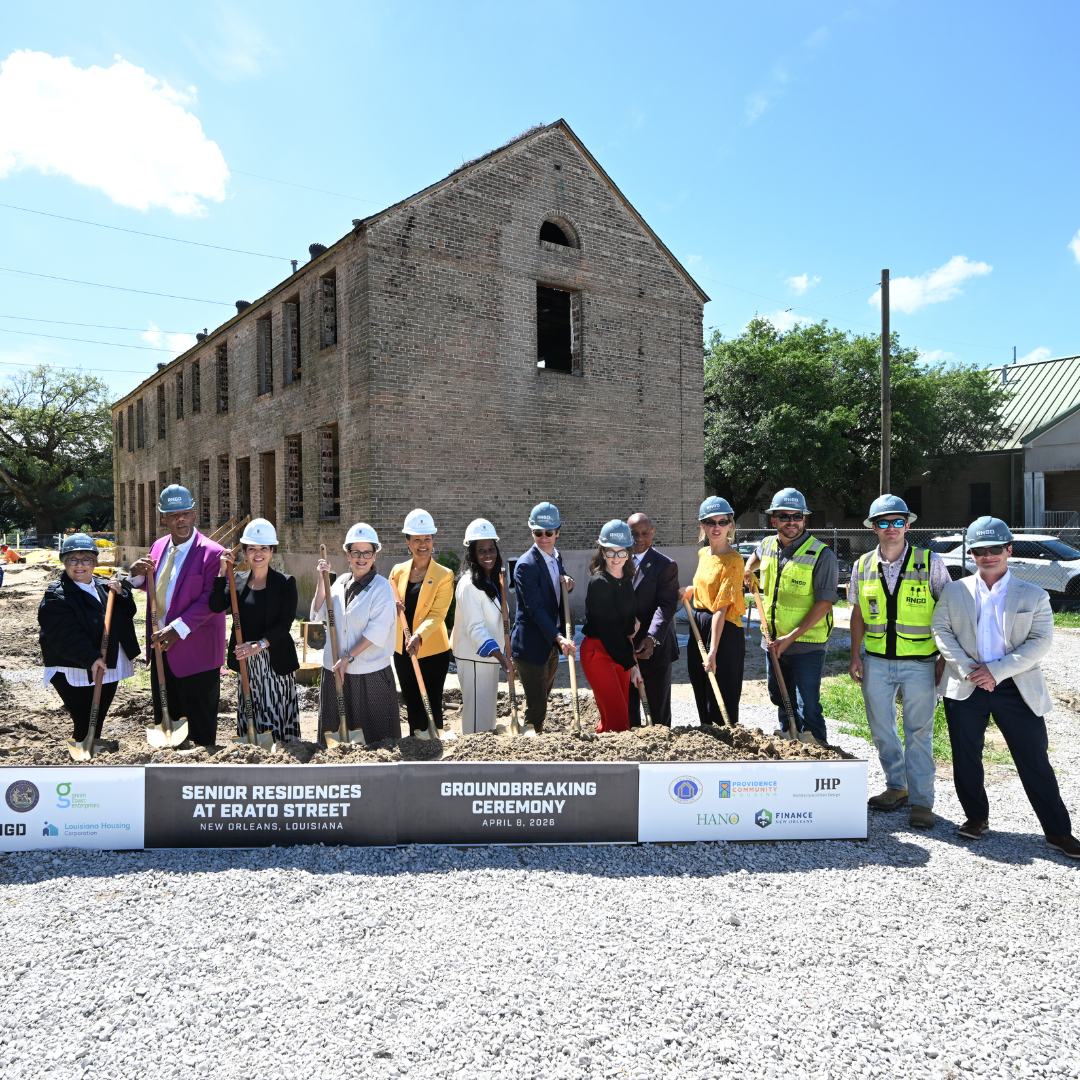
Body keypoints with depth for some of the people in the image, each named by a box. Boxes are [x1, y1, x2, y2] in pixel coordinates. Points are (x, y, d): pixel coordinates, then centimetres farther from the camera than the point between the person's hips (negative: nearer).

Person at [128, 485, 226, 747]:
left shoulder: (212, 553, -15)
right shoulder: (159, 547, 8)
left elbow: (210, 600, -20)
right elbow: (153, 585, 20)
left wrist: (178, 629, -25)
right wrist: (138, 575, -3)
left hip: (195, 653, -7)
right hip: (161, 647, 7)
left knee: (200, 726, 5)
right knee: (163, 719, 19)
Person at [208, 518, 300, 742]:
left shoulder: (285, 583, -2)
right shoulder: (237, 581, 8)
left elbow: (285, 623, -9)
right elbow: (216, 606, -7)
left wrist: (260, 644, -20)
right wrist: (223, 572, -8)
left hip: (276, 660, -3)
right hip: (245, 661, 4)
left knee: (278, 716, -5)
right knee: (249, 717, 7)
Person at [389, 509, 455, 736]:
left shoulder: (444, 575, -7)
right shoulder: (398, 571, 4)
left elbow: (437, 614, -15)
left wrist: (419, 636, -32)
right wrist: (392, 607, -14)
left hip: (433, 652, -4)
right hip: (402, 651, 4)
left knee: (431, 707, 1)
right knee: (412, 706, 14)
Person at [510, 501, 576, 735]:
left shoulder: (557, 558, 8)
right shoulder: (526, 565, -18)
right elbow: (536, 608, -25)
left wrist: (568, 585, -3)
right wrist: (559, 638, -35)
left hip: (551, 645, 8)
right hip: (531, 645, -8)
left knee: (542, 702, 19)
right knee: (536, 708, -5)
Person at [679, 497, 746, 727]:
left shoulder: (733, 560, -15)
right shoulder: (703, 554, 8)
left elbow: (721, 608, -21)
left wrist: (713, 652, -24)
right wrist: (687, 591, 8)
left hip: (725, 632, -8)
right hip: (699, 627, 8)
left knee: (722, 702, 0)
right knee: (702, 699, 16)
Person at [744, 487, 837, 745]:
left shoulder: (821, 555, -15)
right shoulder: (767, 545, 4)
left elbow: (824, 603, -18)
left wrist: (790, 637, -22)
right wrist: (747, 572, 14)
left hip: (807, 645, -6)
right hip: (774, 642, 6)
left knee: (807, 708, -7)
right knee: (781, 700, 19)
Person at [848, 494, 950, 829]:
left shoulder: (930, 563, -5)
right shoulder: (863, 567, 4)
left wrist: (945, 658, -5)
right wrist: (855, 656, 6)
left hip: (919, 663, -3)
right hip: (876, 662, 3)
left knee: (919, 732, 3)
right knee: (881, 729, 12)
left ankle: (921, 801, 15)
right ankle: (897, 787, 31)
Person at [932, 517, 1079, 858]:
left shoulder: (1033, 596, 3)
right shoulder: (954, 591, 7)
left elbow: (1041, 641, -5)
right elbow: (941, 630, 2)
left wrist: (998, 670, -15)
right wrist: (966, 668, -13)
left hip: (1017, 689, -1)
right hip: (965, 688, 2)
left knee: (1035, 762, 2)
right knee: (966, 758, 9)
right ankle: (976, 817, 27)